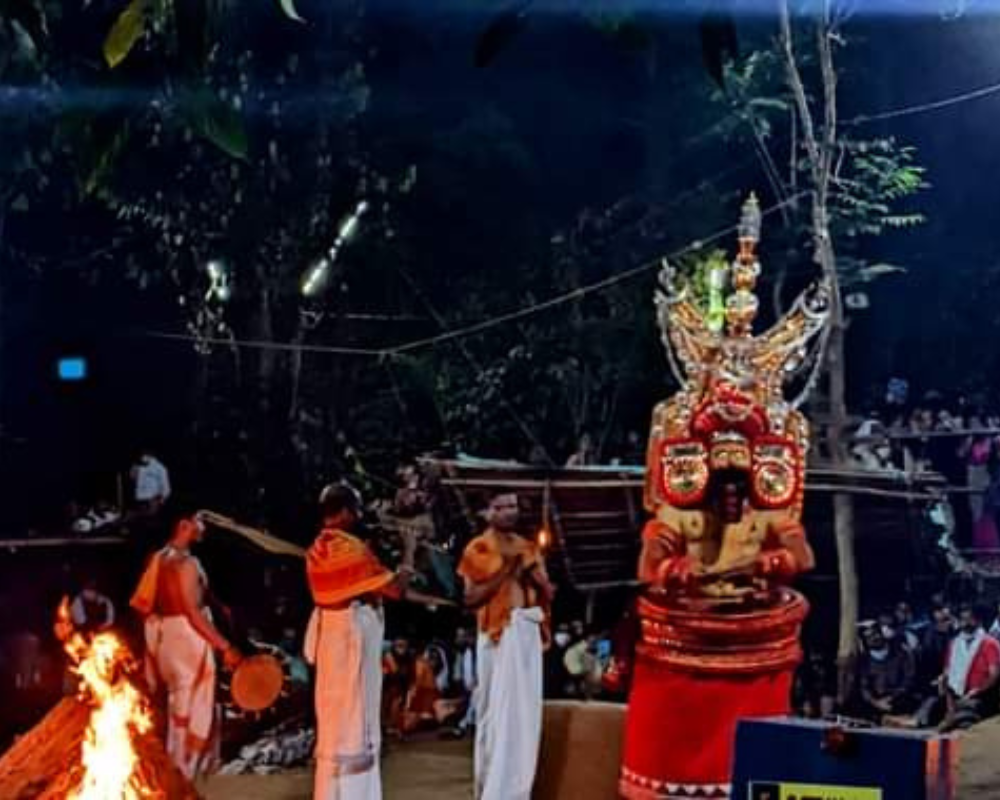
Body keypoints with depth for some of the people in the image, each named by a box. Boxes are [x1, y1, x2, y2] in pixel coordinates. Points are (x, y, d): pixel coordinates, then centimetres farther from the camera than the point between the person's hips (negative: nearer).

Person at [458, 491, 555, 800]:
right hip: (498, 636, -5)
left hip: (528, 634, 5)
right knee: (497, 714, -4)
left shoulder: (528, 548, 16)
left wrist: (534, 573, -4)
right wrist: (506, 571, -12)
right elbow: (471, 597, -8)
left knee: (527, 712, 4)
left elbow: (548, 594, 14)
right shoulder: (478, 549, 0)